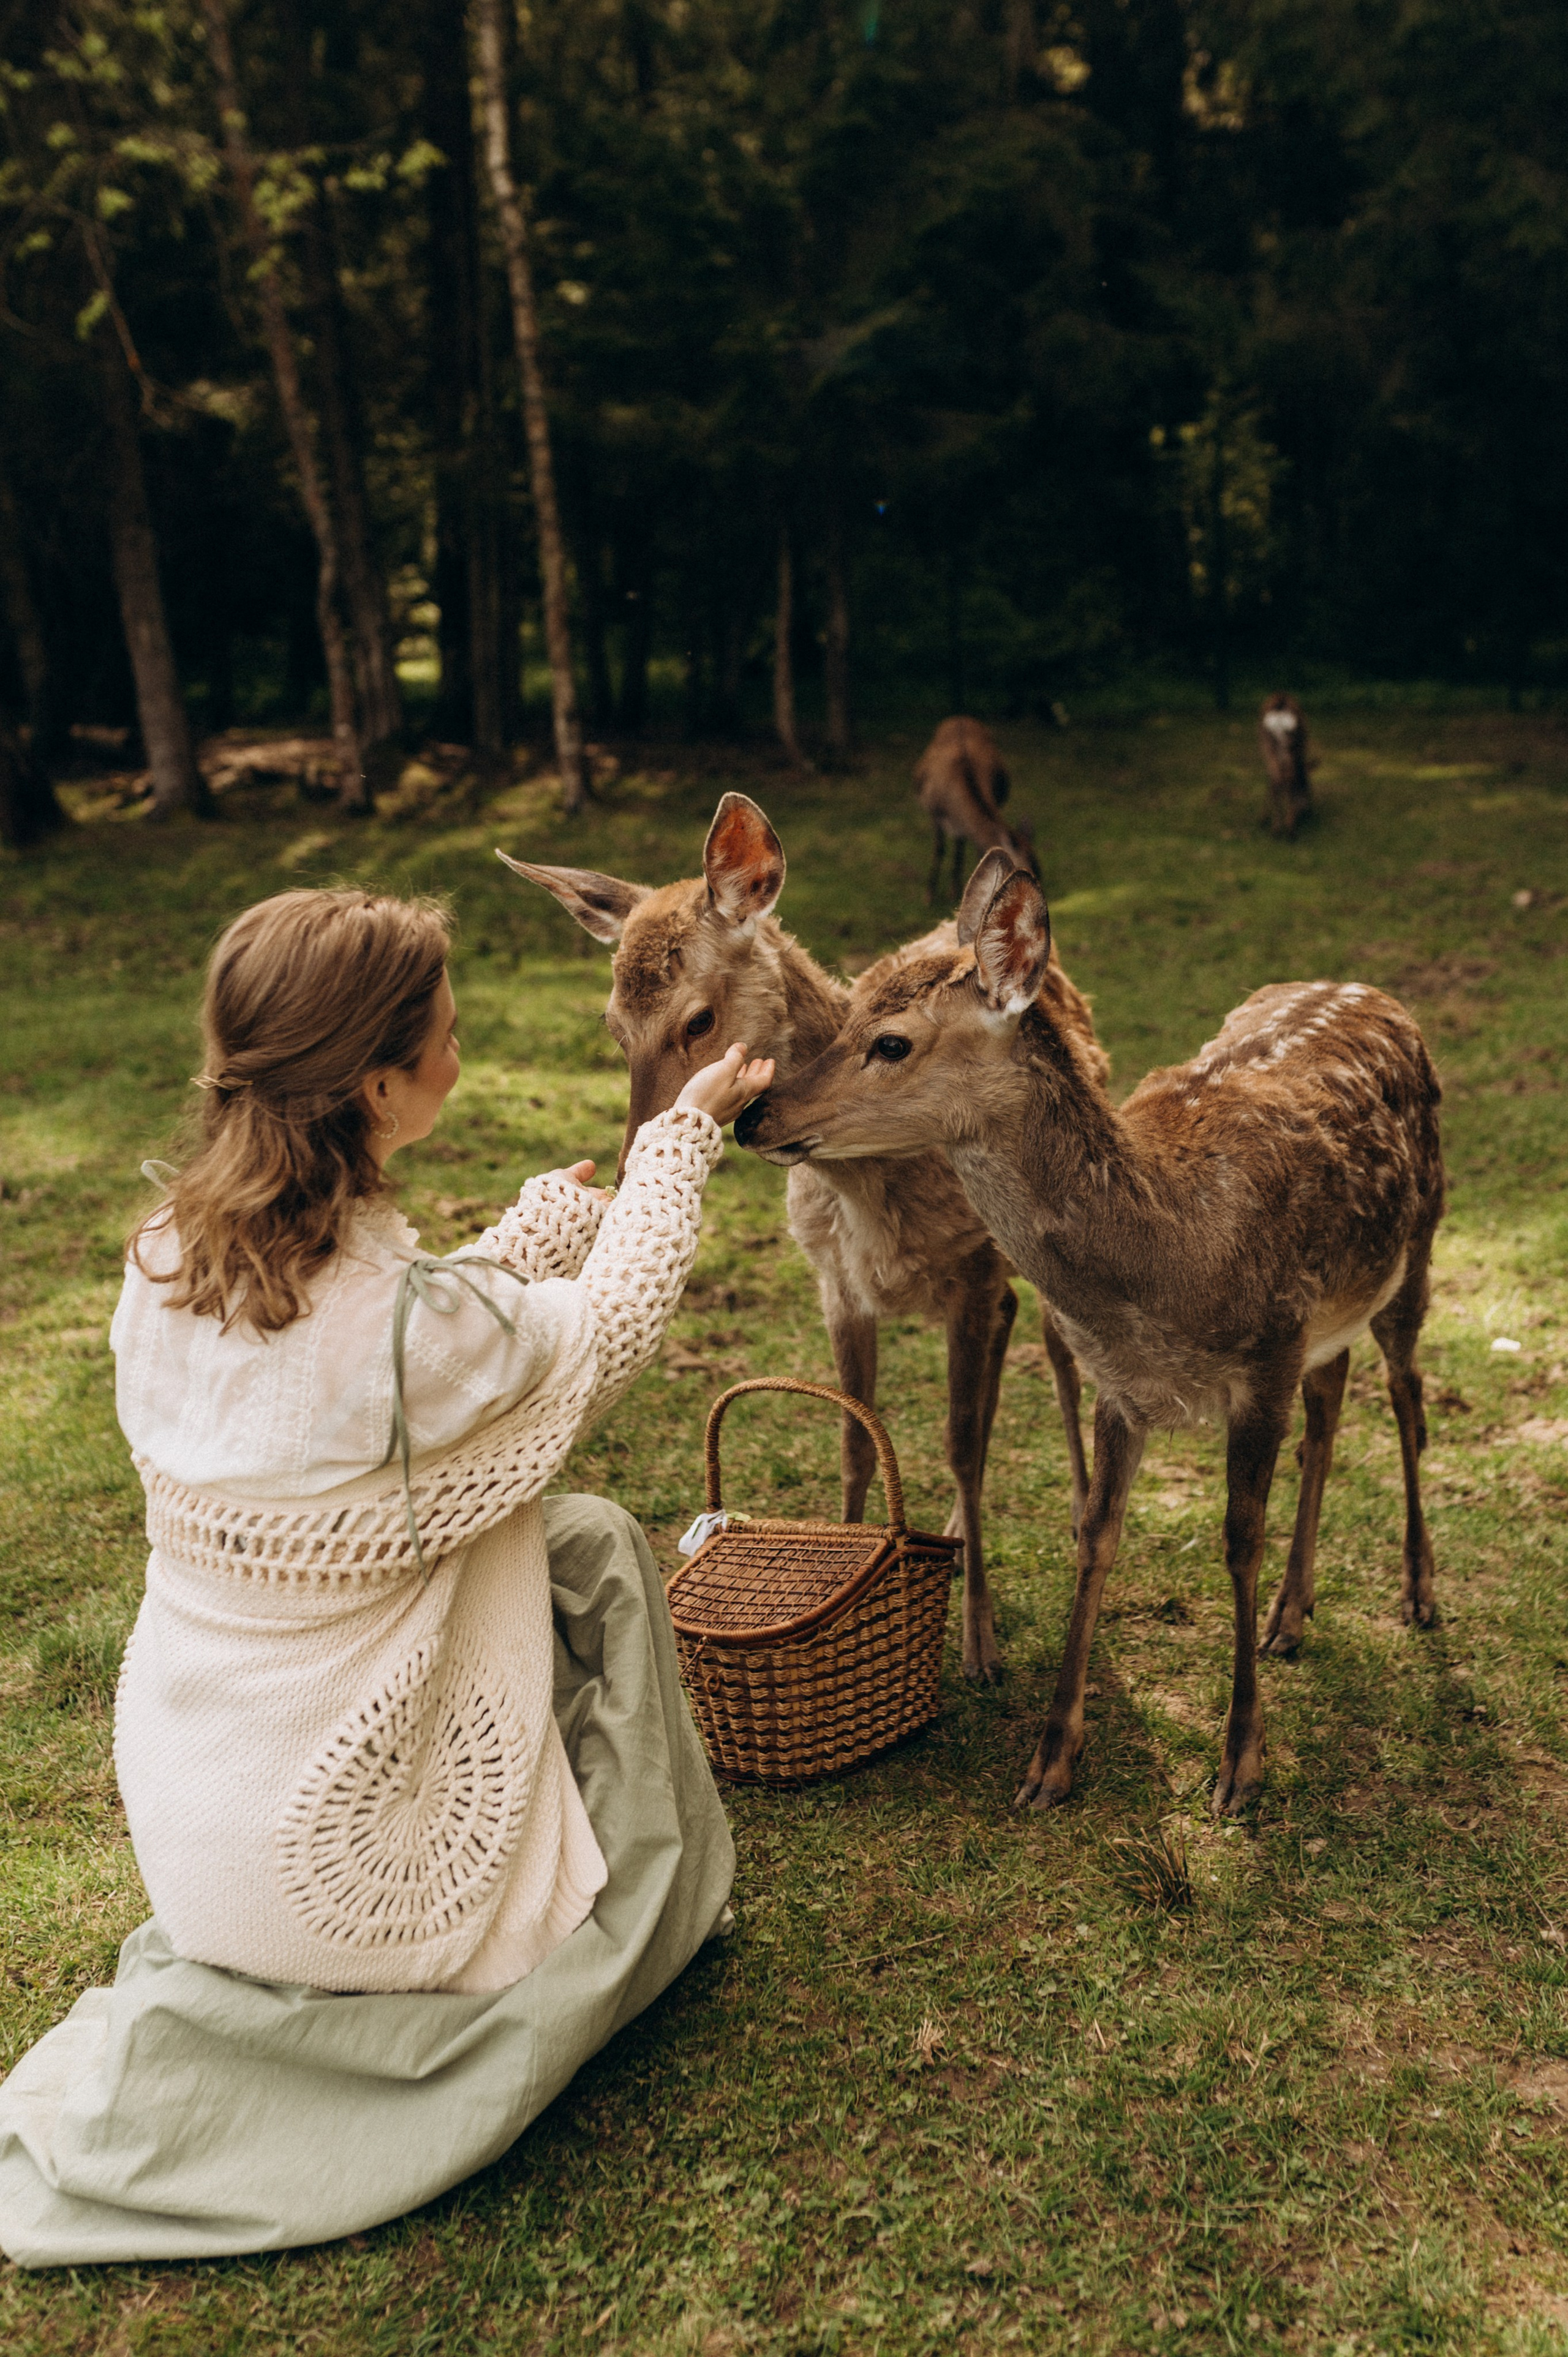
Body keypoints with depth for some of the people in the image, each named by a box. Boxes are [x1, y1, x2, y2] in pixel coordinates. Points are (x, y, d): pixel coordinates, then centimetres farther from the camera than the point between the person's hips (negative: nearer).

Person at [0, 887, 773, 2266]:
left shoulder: (165, 1264, -10)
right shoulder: (420, 1325, -29)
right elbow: (611, 1328, -7)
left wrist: (569, 1199, 13)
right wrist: (687, 1130, 7)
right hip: (352, 1871, -6)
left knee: (529, 1526, 23)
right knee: (592, 1546, 11)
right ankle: (638, 1905, 24)